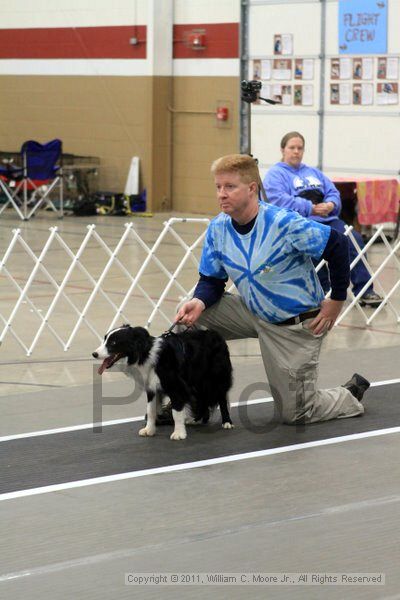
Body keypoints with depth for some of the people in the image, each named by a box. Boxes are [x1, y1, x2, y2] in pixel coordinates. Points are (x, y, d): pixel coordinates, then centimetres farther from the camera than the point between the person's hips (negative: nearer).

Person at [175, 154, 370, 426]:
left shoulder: (284, 223, -27)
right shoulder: (218, 228, -8)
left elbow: (338, 244, -21)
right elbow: (211, 279, 0)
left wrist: (337, 300, -14)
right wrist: (199, 302, -24)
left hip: (296, 325, -6)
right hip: (254, 312, 6)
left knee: (296, 414, -1)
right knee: (191, 315, -11)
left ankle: (351, 395, 29)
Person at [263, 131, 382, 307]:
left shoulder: (313, 172, 29)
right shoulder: (275, 174, 7)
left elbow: (333, 192, 20)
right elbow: (278, 199, -12)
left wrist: (331, 204, -6)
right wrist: (310, 208, -18)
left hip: (327, 219, 6)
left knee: (354, 239, -21)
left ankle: (364, 291, -22)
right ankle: (323, 291, -26)